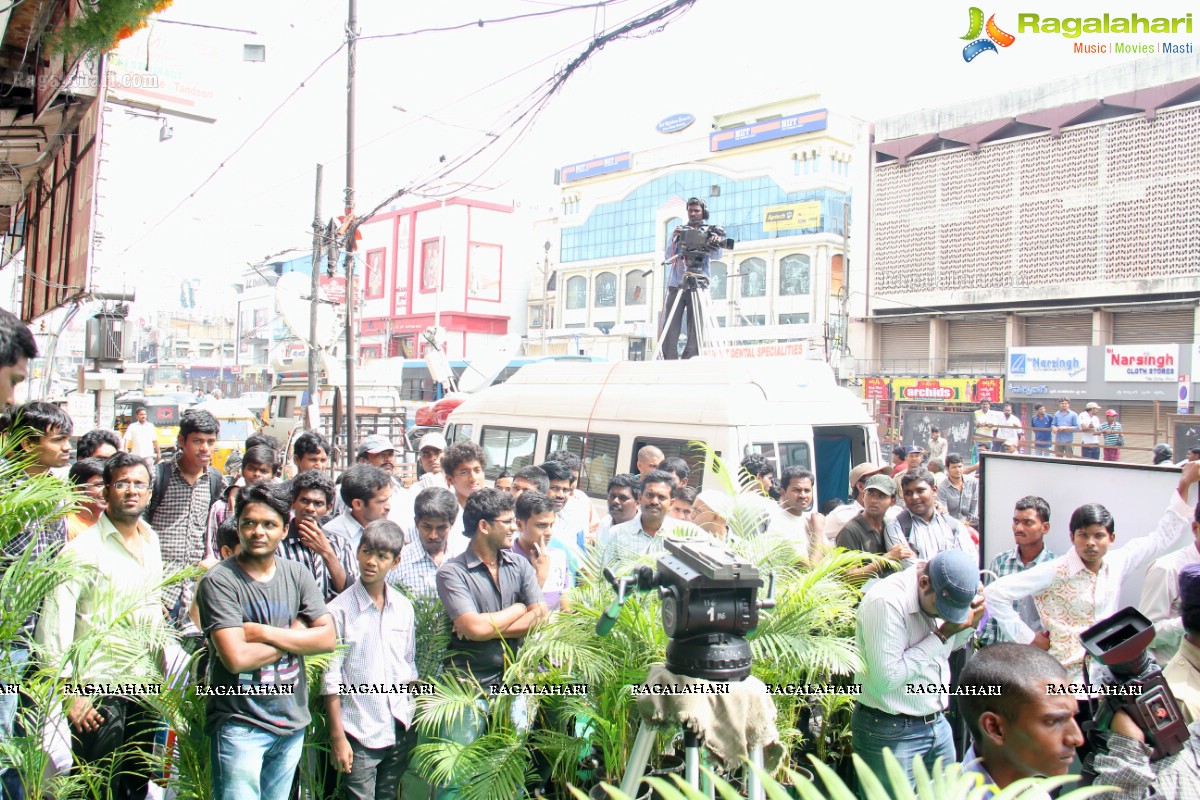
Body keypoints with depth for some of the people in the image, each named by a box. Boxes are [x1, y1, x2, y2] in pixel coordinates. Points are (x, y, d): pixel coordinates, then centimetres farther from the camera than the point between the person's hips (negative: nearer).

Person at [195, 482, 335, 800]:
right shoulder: (218, 581, -12)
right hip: (240, 724, -5)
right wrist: (294, 635, -9)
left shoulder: (297, 574, 3)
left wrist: (263, 632, -15)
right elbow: (236, 658, -22)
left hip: (292, 722, 5)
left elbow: (328, 639, -5)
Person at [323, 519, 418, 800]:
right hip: (359, 733, -4)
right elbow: (331, 680, -9)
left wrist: (411, 719, 10)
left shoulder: (404, 608, 4)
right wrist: (337, 737, -9)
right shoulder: (339, 610, -11)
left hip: (401, 732, 5)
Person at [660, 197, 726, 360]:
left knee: (696, 331, -7)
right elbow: (668, 258, 8)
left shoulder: (709, 232, 13)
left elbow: (716, 254, -4)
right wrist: (675, 240, -8)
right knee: (670, 332, -5)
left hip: (698, 287, -1)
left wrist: (716, 243, -26)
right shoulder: (679, 231, 17)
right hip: (676, 285, 1)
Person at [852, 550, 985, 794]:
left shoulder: (943, 595, 0)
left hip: (938, 724, 8)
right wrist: (941, 635, -22)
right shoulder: (886, 601, -25)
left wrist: (970, 623, -2)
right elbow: (885, 679, -29)